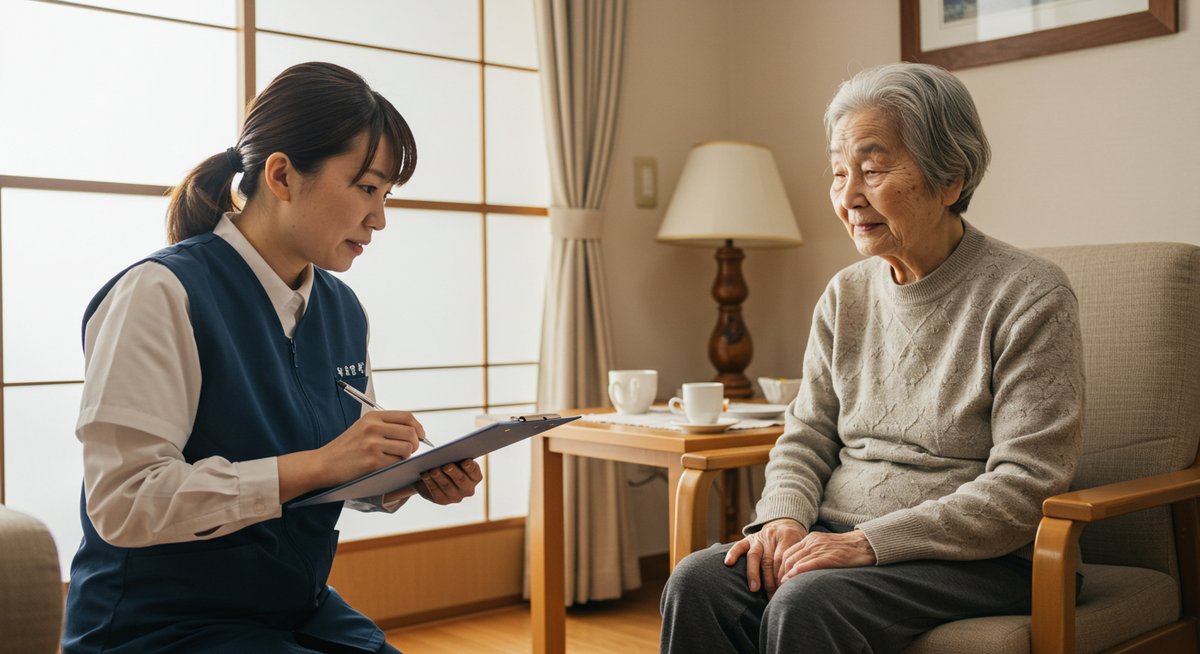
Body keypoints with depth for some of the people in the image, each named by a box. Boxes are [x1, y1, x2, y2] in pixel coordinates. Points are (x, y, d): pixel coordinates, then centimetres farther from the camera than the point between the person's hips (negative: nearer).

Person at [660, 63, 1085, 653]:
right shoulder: (845, 296, 11)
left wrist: (870, 542, -21)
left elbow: (1026, 485, -15)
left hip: (980, 560, -5)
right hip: (835, 540, 5)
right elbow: (806, 437, 14)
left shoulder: (1030, 297, -8)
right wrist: (784, 516, -9)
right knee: (697, 583, -22)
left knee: (804, 604, -32)